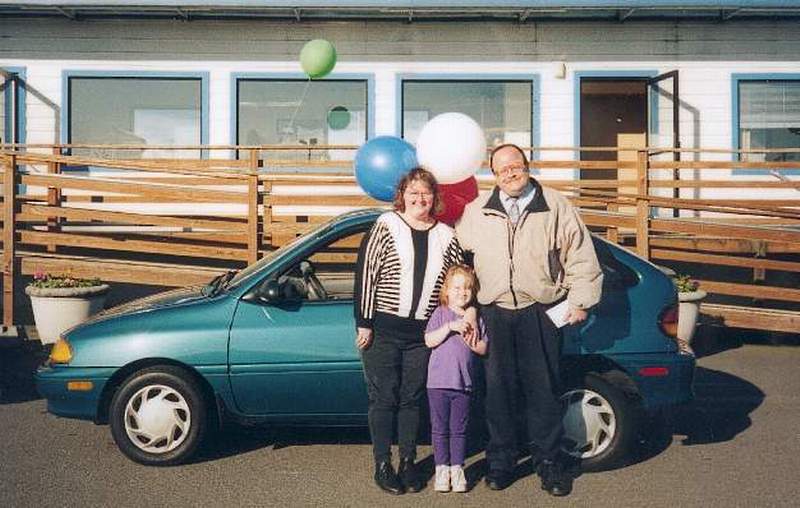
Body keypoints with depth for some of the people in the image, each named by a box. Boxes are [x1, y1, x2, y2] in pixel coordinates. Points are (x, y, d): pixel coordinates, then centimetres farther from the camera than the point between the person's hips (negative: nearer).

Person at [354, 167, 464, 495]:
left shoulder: (446, 237, 7)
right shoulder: (386, 226, -4)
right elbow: (365, 275, -7)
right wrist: (364, 323, -10)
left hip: (421, 334, 3)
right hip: (383, 330, -3)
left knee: (412, 398, 11)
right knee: (383, 398, 3)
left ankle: (408, 462, 23)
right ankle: (382, 465, 14)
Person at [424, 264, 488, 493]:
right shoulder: (440, 313, 0)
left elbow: (484, 348, 8)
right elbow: (429, 341, -10)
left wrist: (472, 342, -12)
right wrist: (450, 327, -19)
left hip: (464, 382, 2)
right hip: (439, 381, -1)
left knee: (459, 429, 7)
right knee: (439, 428, 5)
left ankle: (457, 469, 16)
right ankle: (442, 468, 15)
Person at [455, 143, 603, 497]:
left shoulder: (556, 208, 3)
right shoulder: (476, 211, 8)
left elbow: (581, 258, 5)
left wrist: (580, 301, -1)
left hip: (541, 313, -1)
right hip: (495, 313, 2)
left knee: (543, 389, 3)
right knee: (499, 388, 6)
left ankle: (548, 461, 17)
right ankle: (501, 460, 19)